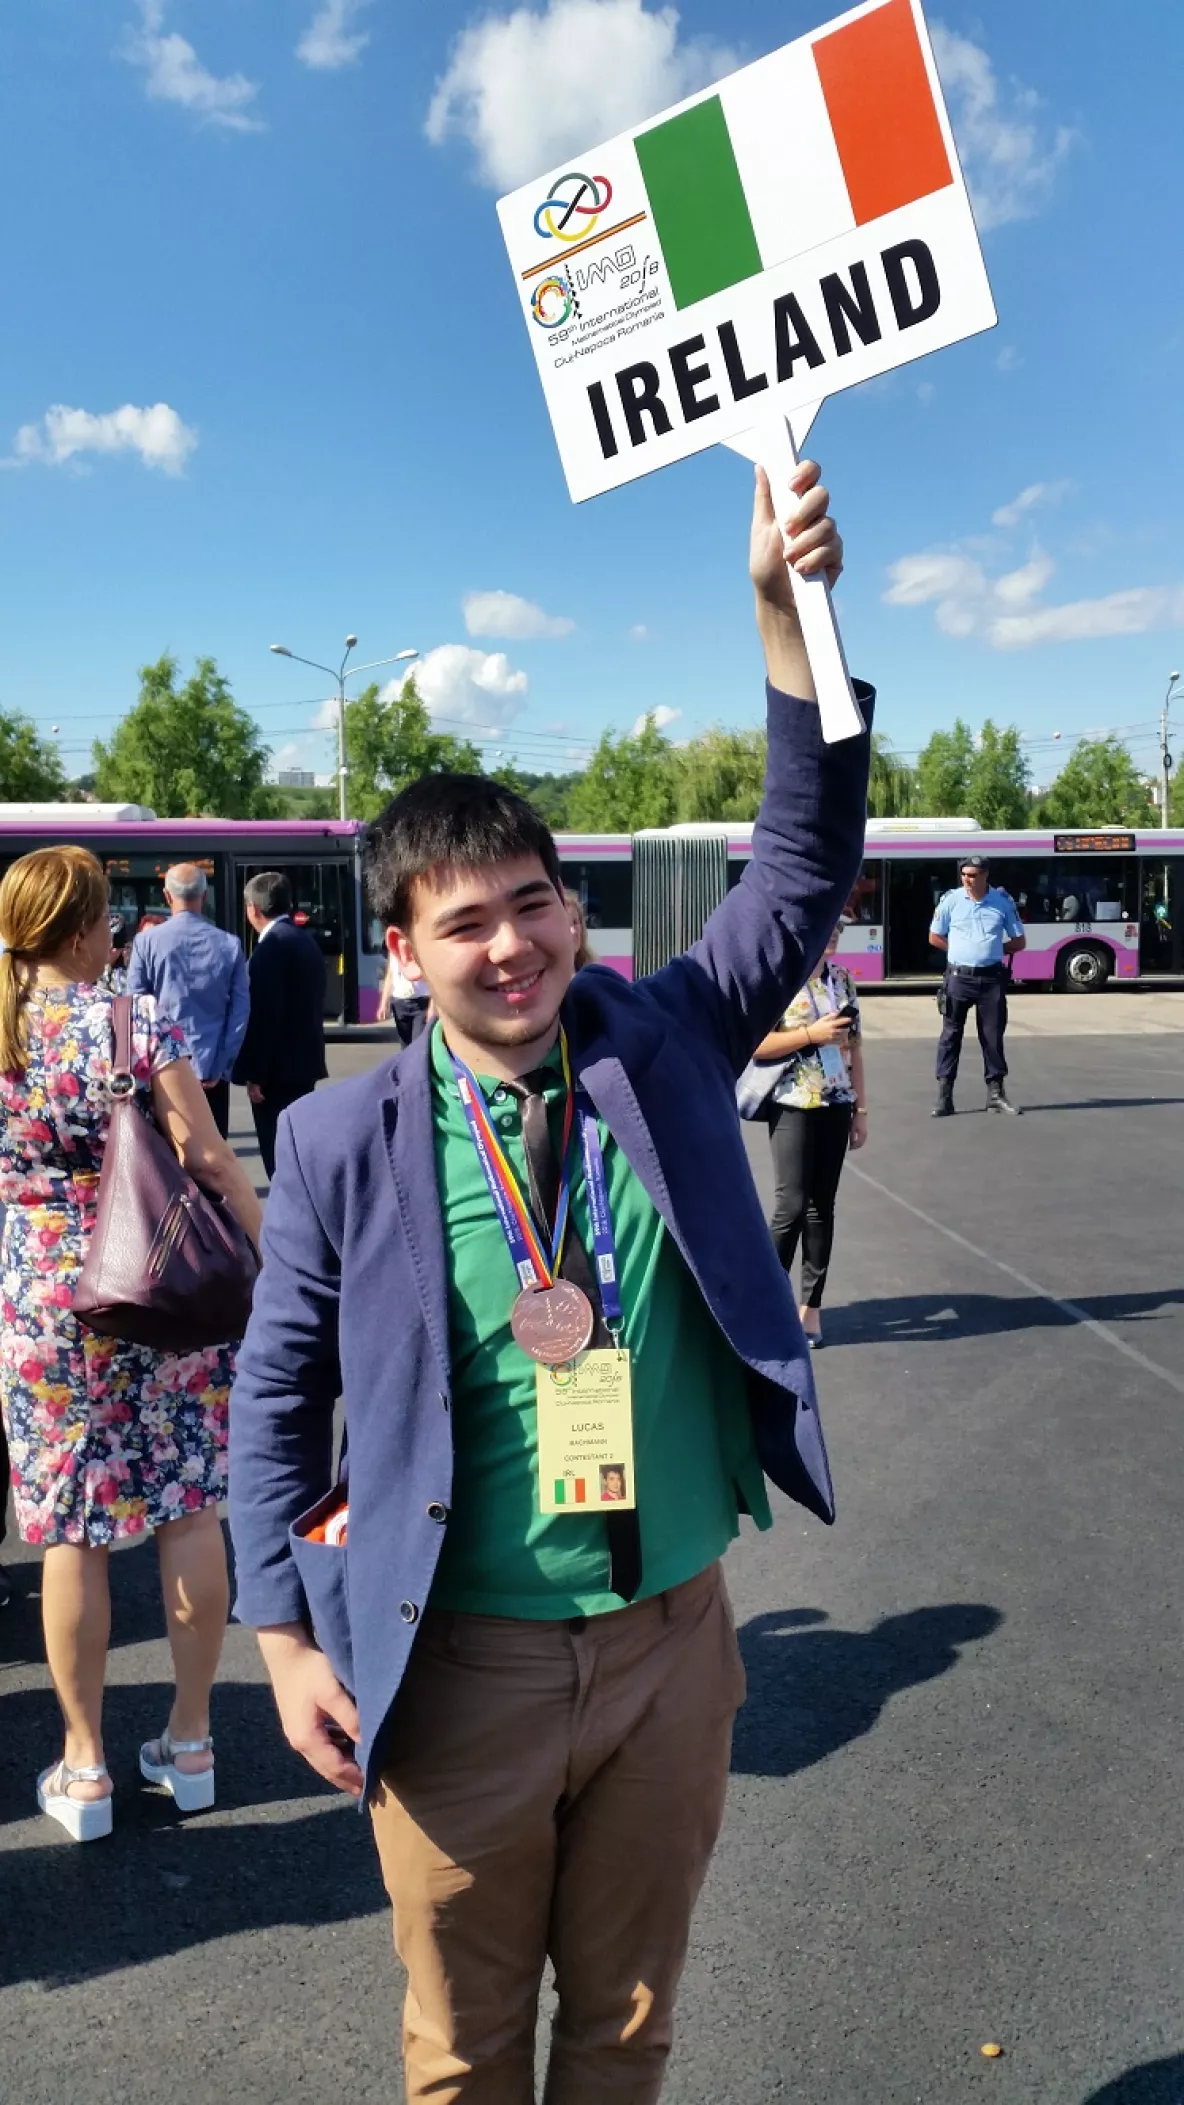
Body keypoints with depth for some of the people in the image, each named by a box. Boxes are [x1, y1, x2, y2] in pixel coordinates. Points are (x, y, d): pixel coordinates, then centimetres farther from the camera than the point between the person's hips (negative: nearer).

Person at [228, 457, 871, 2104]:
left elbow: (807, 859, -11)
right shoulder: (346, 1146, -11)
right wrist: (288, 1636, -4)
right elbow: (278, 1396, -2)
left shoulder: (663, 1048, -6)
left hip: (672, 1641, 2)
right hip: (462, 1664, -1)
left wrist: (786, 611, -21)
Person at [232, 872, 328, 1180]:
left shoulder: (272, 946, -15)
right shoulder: (306, 940, 13)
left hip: (278, 1067, -9)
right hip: (302, 1062, 9)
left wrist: (254, 1073, -16)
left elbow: (264, 1014, -20)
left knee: (279, 1155, -4)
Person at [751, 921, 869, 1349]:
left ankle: (811, 1306, 17)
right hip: (794, 1108, -5)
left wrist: (860, 1108, 8)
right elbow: (753, 1044, -14)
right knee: (791, 1205, -6)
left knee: (822, 1206, 9)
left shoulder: (841, 977, 8)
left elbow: (854, 1046, 11)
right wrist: (811, 1033, -19)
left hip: (836, 1106, 5)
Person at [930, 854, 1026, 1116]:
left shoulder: (1003, 901, 0)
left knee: (993, 1035, 6)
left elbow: (1019, 941, 9)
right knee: (951, 1035, 1)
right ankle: (944, 1095, 3)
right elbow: (935, 937, 9)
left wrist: (992, 950, 0)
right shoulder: (950, 900, -2)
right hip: (959, 977, -1)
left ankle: (996, 1092, 16)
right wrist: (962, 951, 1)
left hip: (991, 977, 1)